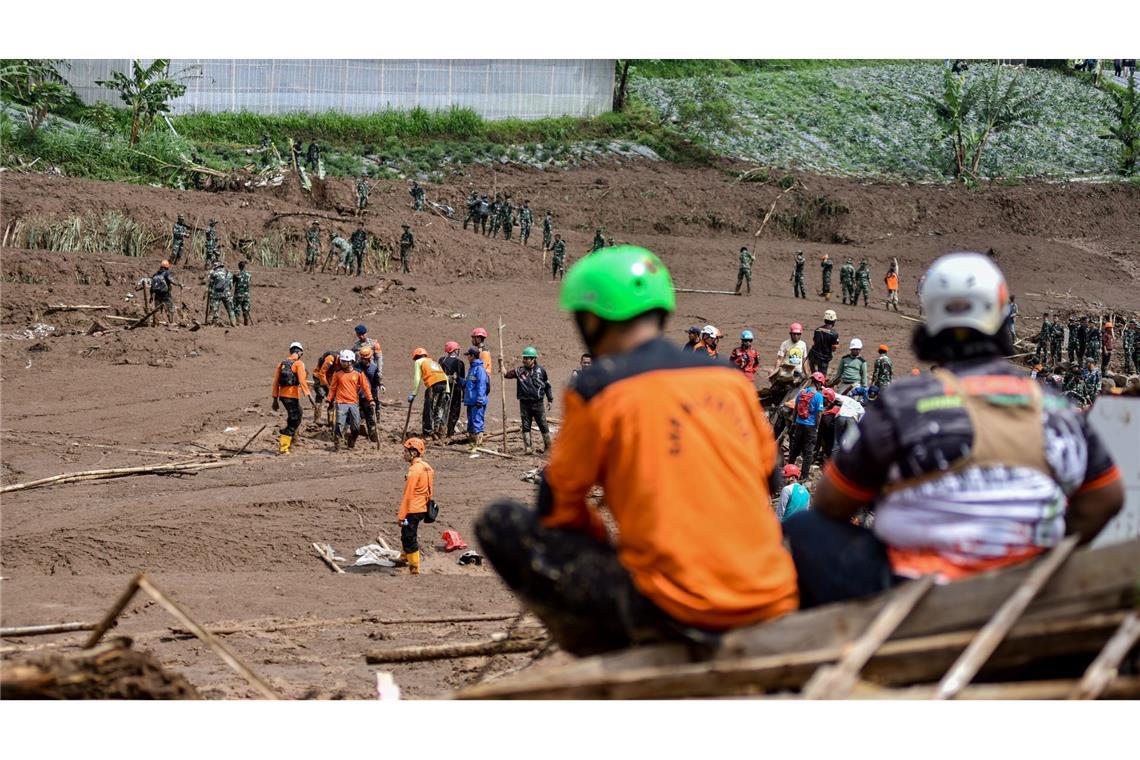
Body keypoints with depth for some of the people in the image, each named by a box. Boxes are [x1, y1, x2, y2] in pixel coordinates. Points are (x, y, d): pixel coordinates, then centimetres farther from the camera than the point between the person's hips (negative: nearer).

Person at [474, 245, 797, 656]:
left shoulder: (597, 389, -3)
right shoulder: (731, 377, 11)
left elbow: (558, 507, 5)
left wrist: (604, 542, 24)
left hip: (676, 612, -7)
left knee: (499, 523, 6)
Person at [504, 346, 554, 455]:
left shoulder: (541, 371, 1)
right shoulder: (519, 371, 1)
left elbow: (547, 386, 10)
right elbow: (506, 374, -11)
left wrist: (550, 400, 10)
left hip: (538, 403, -1)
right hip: (524, 404, 1)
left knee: (543, 425, 4)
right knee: (526, 426, 3)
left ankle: (548, 445, 17)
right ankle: (528, 447, 9)